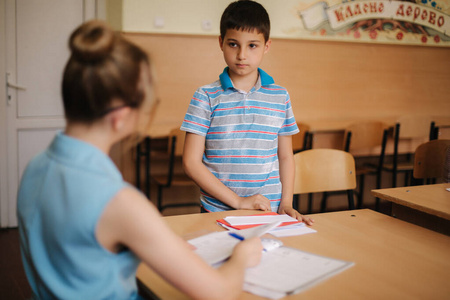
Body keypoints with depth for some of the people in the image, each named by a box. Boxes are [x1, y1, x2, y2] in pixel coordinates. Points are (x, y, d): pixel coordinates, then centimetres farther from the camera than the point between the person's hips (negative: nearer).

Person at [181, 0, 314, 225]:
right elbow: (191, 162, -6)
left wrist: (286, 203, 0)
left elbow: (285, 157, 14)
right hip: (218, 211, -2)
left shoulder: (280, 97, 7)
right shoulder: (206, 97, -2)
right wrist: (238, 201, -10)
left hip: (269, 211, 2)